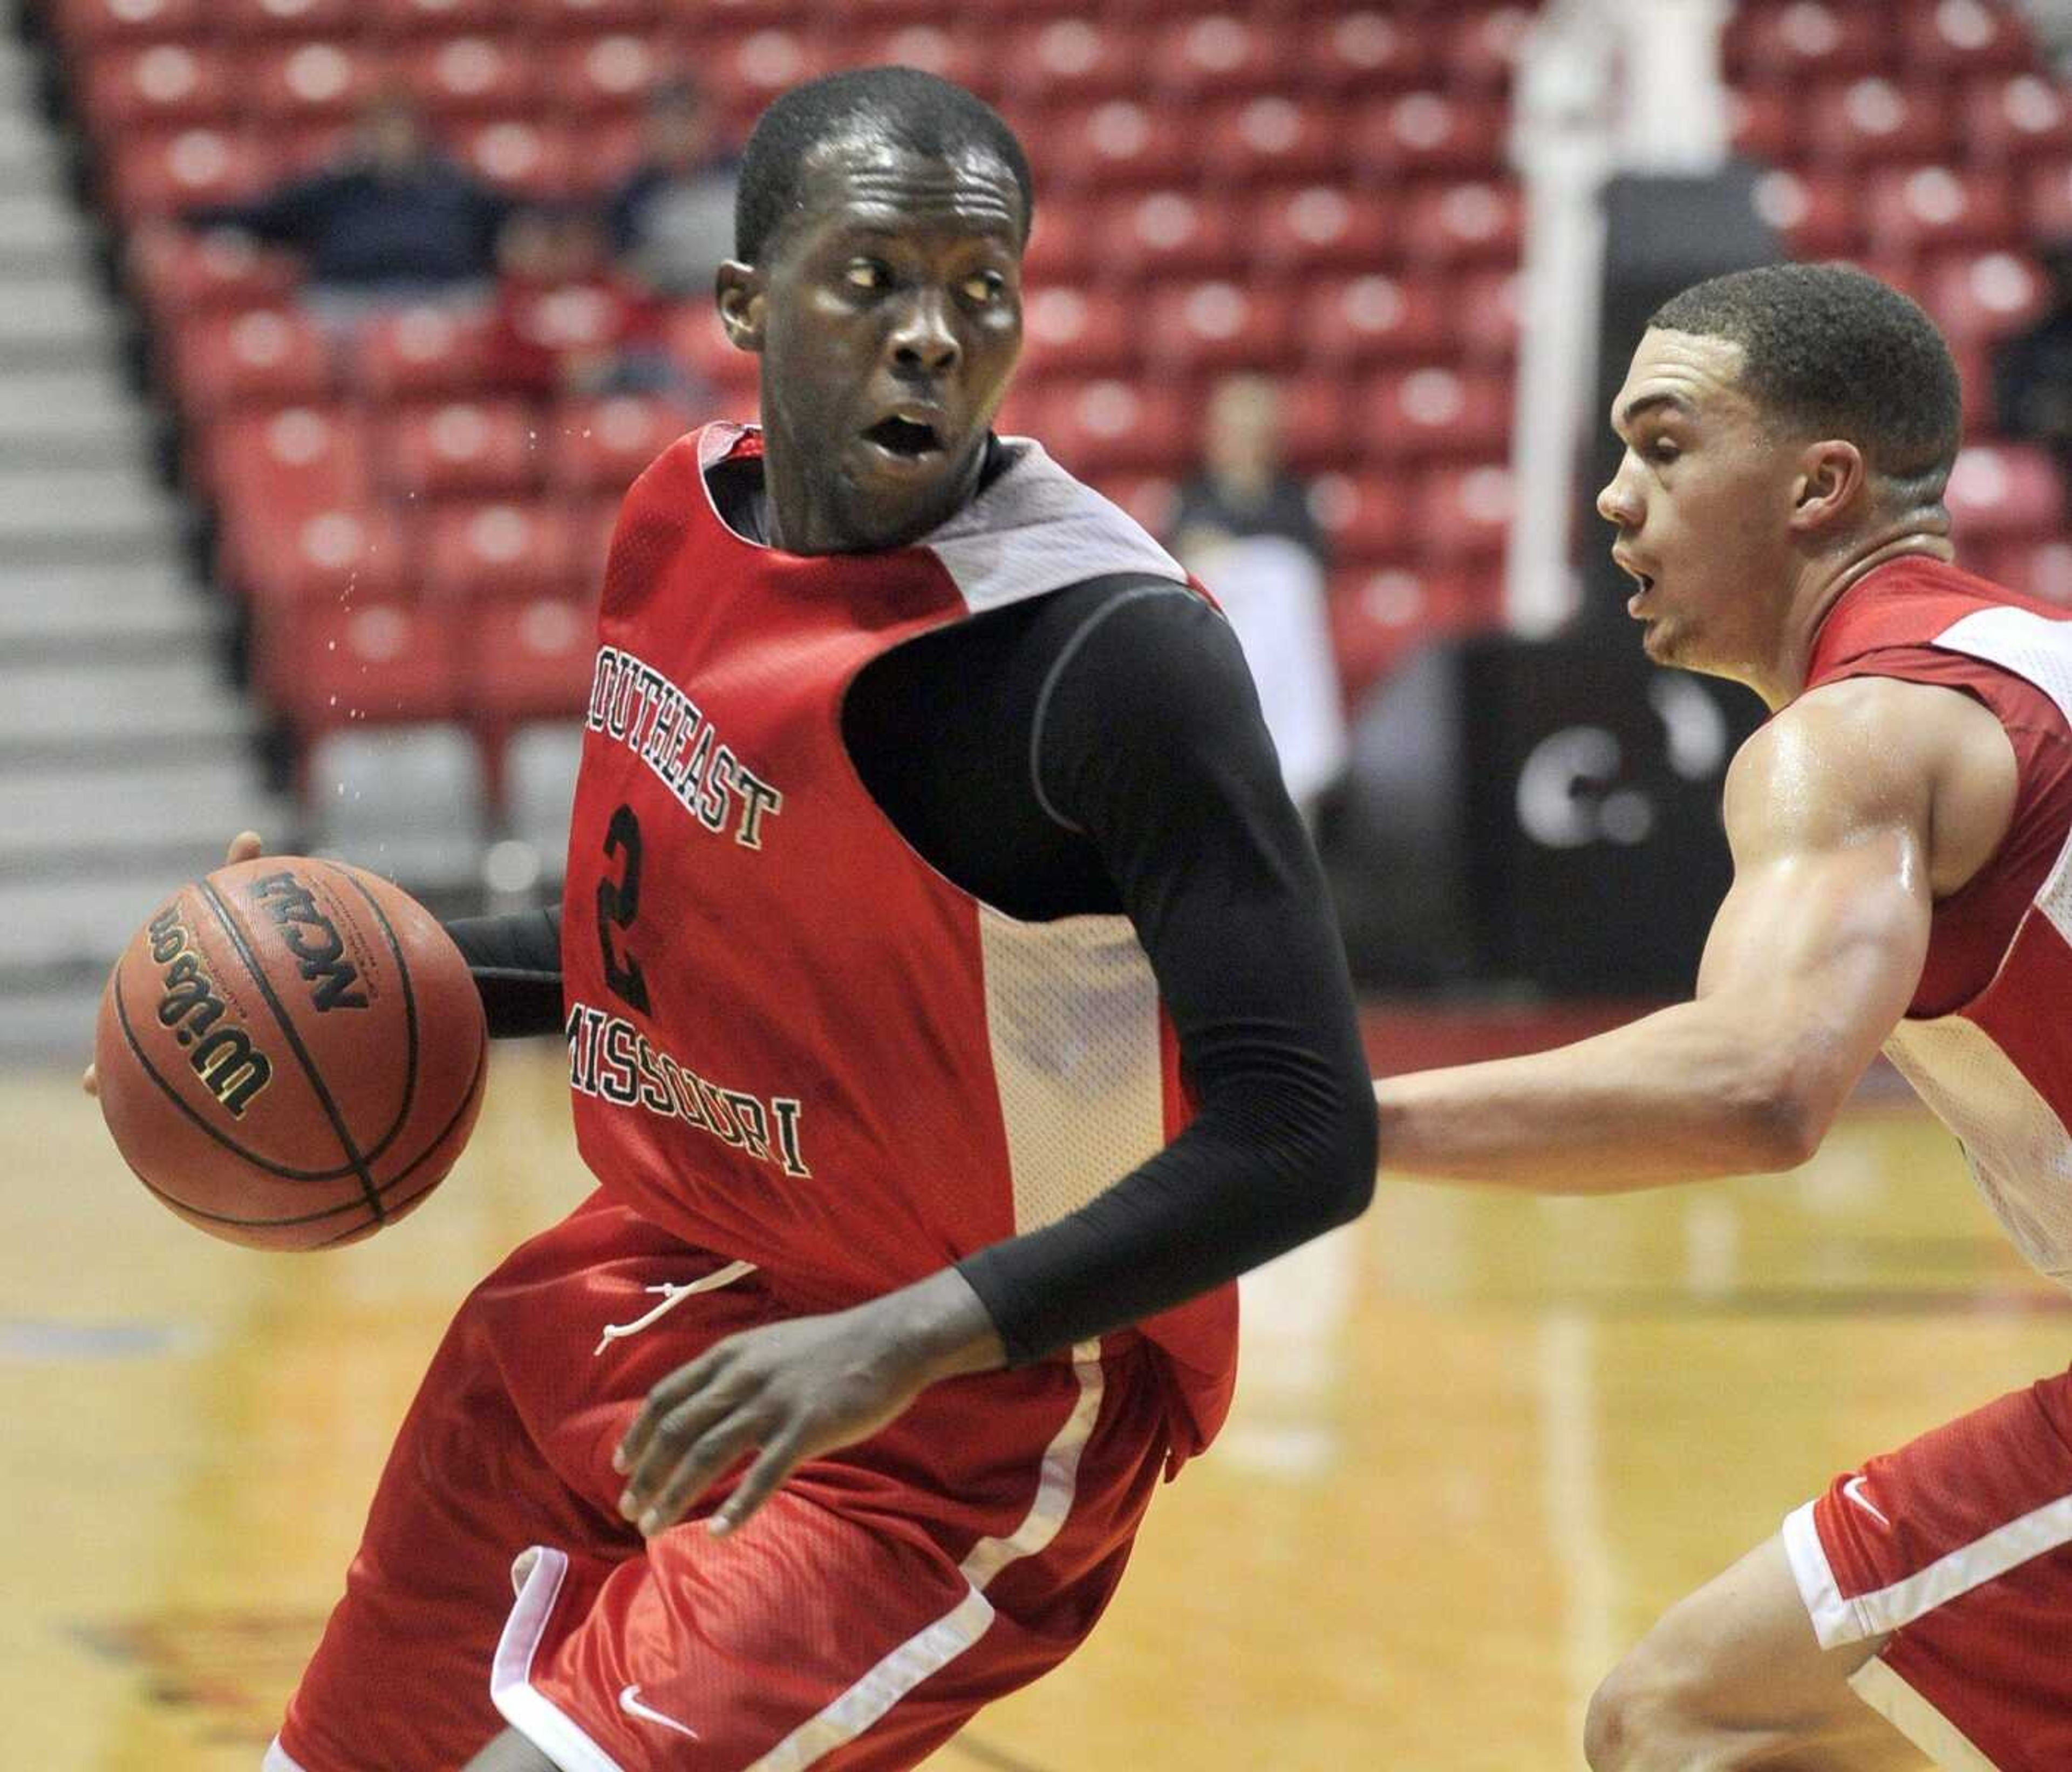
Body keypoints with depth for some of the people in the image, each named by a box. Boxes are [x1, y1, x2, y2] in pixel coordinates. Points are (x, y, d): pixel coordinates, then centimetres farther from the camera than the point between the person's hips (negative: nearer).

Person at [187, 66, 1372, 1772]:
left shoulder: (1112, 650, -25)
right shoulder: (688, 513, -1)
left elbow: (1304, 1138, -27)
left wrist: (904, 1343, -34)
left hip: (959, 1429, -7)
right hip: (639, 1296, 8)